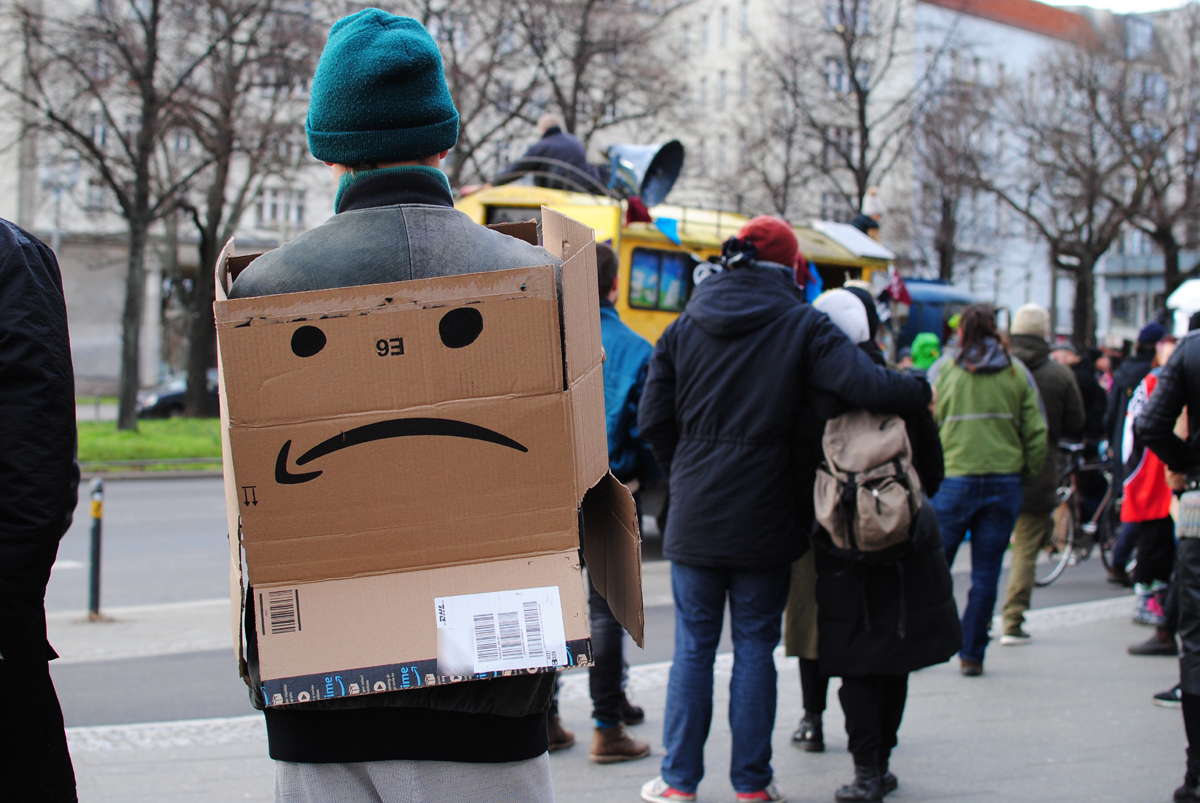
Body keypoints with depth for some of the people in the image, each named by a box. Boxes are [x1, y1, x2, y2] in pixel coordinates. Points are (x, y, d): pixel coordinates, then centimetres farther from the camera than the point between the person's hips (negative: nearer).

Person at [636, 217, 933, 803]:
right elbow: (866, 386, -17)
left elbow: (653, 420, 4)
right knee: (755, 646, 7)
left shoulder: (685, 326, 5)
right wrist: (921, 390, 1)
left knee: (693, 646, 8)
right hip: (765, 520, -2)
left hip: (694, 516, 2)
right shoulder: (802, 325, -5)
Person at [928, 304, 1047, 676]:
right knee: (986, 573, 6)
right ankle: (972, 655, 8)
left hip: (953, 480, -1)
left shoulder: (942, 369, 0)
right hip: (1005, 480, 1)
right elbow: (1036, 433, 2)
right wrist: (1028, 472, 14)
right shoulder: (1017, 371, 4)